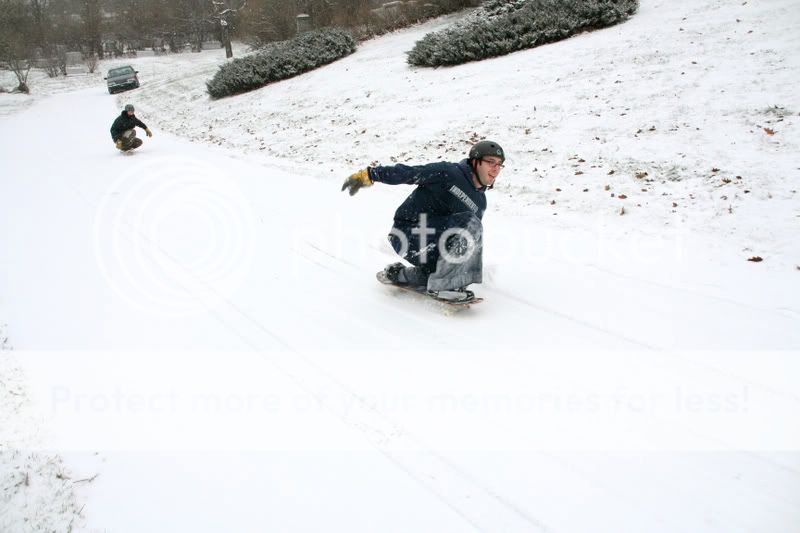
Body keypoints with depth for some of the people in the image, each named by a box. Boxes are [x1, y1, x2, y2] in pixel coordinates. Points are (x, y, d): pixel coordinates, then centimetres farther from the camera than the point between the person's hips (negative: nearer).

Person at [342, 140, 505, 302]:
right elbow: (407, 173, -10)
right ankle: (444, 285, -19)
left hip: (432, 243, 8)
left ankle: (399, 274, 17)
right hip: (408, 233, -8)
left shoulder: (480, 202, 15)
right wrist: (369, 175, -15)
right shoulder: (448, 172, -9)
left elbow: (471, 236, 25)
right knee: (469, 222, -22)